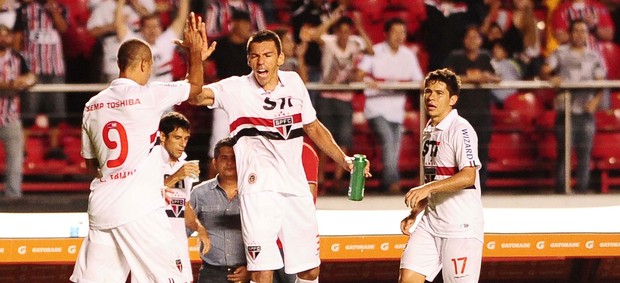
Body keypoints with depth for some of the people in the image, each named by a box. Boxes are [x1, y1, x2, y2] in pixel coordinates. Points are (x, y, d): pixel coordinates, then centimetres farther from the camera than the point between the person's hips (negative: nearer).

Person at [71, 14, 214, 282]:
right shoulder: (146, 95, -7)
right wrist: (195, 51, 24)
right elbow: (195, 86, 9)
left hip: (100, 207, 6)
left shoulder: (92, 106, 10)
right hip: (139, 209, -6)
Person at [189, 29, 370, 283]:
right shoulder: (236, 89, -7)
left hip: (297, 188, 5)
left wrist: (344, 160, 14)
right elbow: (196, 95, -24)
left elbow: (314, 128, 19)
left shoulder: (293, 82, 6)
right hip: (259, 189, -5)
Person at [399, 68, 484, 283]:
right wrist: (415, 213, 18)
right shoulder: (430, 131, 15)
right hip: (431, 223, 8)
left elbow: (468, 177, -25)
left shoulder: (460, 129, -13)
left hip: (461, 225, -8)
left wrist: (427, 188, -31)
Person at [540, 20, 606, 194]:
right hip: (565, 111, -2)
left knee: (584, 153, 1)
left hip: (586, 111, 2)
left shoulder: (594, 57, 12)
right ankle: (560, 190, 0)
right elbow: (544, 72, -2)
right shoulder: (560, 53, 6)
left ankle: (582, 189, 5)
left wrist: (596, 100, -11)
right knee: (563, 153, -3)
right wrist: (551, 78, -25)